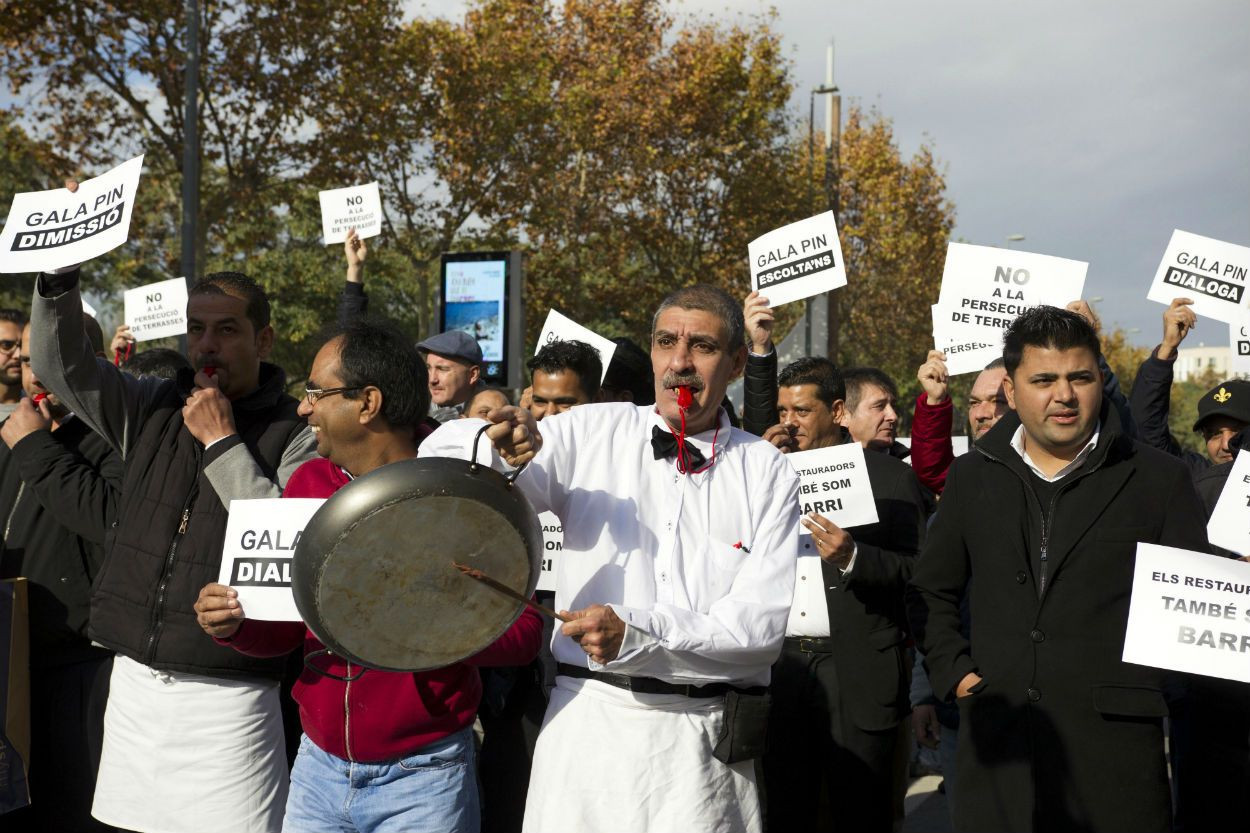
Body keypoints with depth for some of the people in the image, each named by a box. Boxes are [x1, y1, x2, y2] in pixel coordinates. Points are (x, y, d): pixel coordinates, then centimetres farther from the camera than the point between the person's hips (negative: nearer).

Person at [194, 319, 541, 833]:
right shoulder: (307, 483, 4)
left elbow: (524, 629, -14)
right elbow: (284, 628, 11)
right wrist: (234, 623, -9)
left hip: (423, 776, -4)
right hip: (318, 766, 5)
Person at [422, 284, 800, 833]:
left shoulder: (767, 472, 1)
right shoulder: (593, 432, 3)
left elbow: (763, 623, -8)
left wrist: (634, 630, -20)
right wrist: (493, 447, -22)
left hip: (705, 742, 0)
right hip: (589, 723, 1)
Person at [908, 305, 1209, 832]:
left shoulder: (1158, 480, 3)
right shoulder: (972, 478, 10)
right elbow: (932, 592, 18)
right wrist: (952, 671, 6)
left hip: (1115, 747, -2)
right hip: (998, 741, 2)